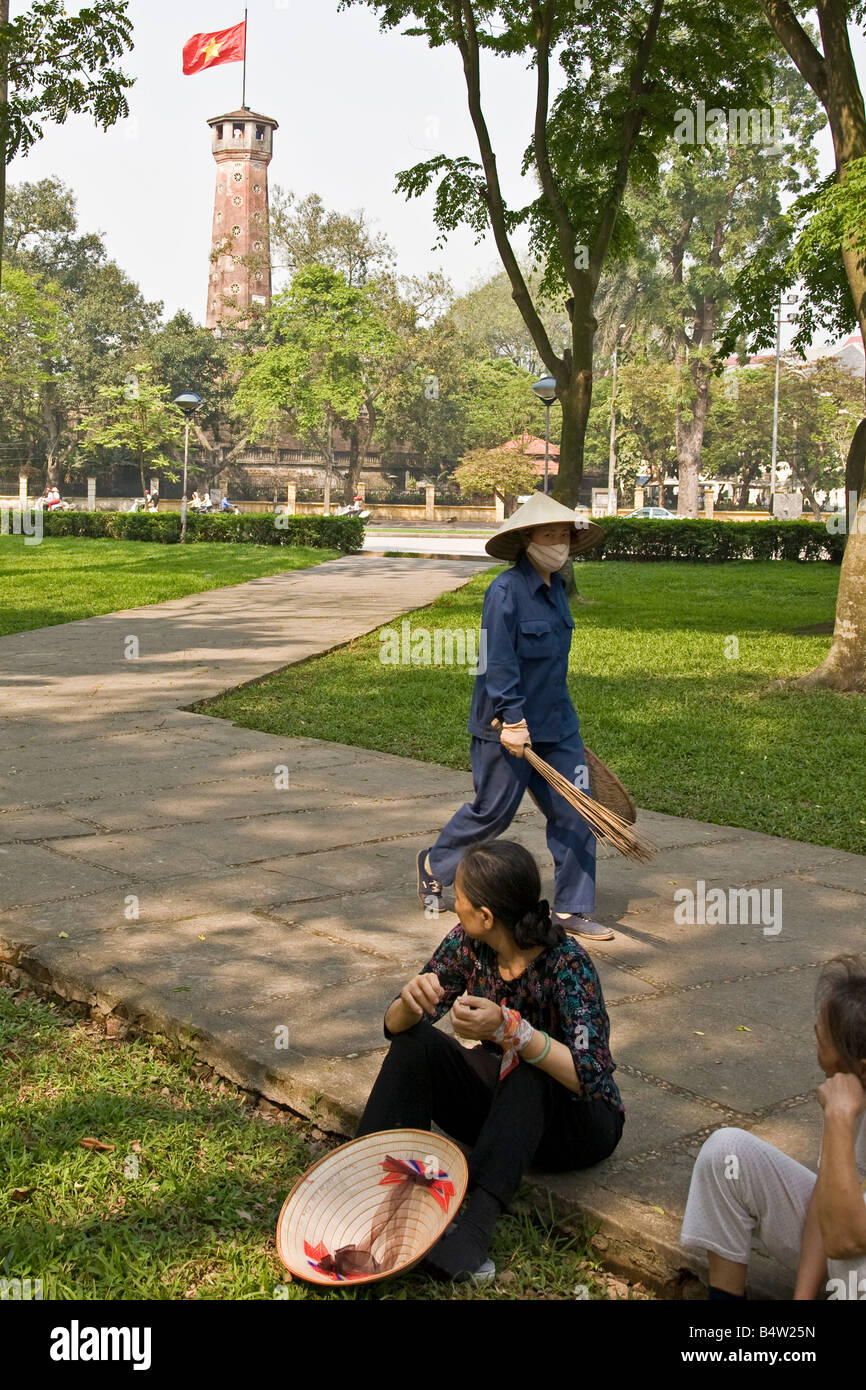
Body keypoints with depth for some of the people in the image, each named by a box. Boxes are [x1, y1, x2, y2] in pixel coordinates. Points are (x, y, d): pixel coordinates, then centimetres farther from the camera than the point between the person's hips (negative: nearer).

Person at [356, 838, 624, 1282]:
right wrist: (411, 1001, -32)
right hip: (500, 1100, 5)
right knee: (415, 1042, -18)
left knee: (526, 1066, -36)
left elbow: (590, 1077, -36)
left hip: (579, 1121, -5)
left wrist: (508, 1028, -47)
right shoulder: (468, 945, -10)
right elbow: (396, 1026, -8)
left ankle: (475, 1225, -45)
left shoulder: (566, 964, -26)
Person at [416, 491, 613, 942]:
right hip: (507, 726, -7)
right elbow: (498, 661, -20)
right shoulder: (506, 591, -17)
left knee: (574, 812, 3)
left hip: (557, 725, 8)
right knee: (493, 811, 6)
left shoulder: (556, 587, 9)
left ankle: (572, 910, 13)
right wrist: (512, 720, -22)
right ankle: (432, 868, 32)